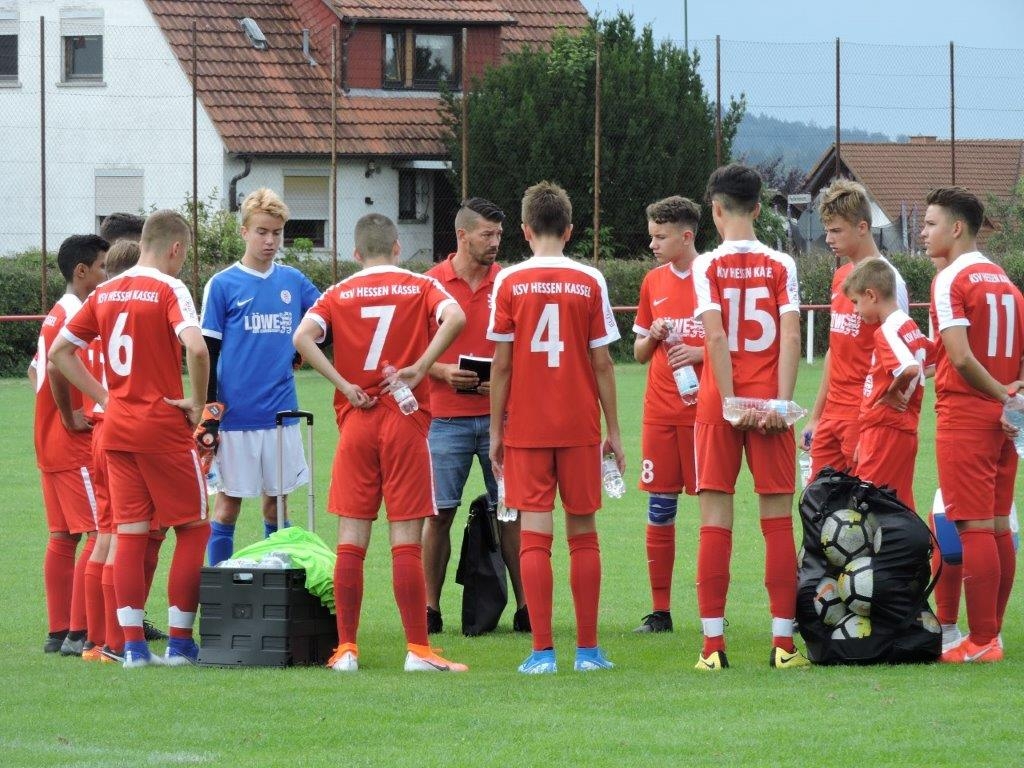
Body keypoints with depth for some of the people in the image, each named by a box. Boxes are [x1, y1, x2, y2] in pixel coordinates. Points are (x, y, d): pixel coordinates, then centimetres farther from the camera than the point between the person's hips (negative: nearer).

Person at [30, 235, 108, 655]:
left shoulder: (57, 313, 16)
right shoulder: (75, 316, -15)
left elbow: (36, 369, 23)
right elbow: (55, 364, -29)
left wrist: (59, 410, 12)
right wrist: (69, 414, -18)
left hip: (51, 443, 10)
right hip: (76, 446, -10)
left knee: (62, 537, 11)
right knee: (99, 534, -10)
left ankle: (58, 632, 13)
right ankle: (79, 633, -13)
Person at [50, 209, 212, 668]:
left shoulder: (105, 293, 10)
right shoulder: (169, 289, -10)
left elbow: (59, 352, 14)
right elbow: (196, 348, -25)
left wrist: (104, 398, 11)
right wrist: (198, 402, -11)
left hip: (116, 428, 6)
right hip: (163, 425, -6)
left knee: (129, 534, 7)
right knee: (194, 529, 6)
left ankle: (133, 645, 3)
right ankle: (180, 642, 3)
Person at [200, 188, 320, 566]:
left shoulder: (293, 281, 7)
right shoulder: (223, 285, -3)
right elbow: (207, 355, -3)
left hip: (282, 413, 3)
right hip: (236, 416, -3)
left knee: (276, 503, 9)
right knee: (229, 503, 2)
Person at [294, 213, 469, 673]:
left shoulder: (339, 294, 7)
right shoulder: (419, 286, 4)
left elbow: (303, 337, -10)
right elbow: (454, 318, -17)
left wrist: (344, 385, -8)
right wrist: (421, 368, -13)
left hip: (355, 423, 2)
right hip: (406, 423, -1)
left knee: (350, 541, 4)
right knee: (406, 540, -2)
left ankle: (346, 649, 3)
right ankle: (418, 649, -4)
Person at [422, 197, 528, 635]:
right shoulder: (431, 284, 1)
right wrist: (443, 372, -13)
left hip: (500, 414, 1)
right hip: (446, 416, -1)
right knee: (439, 512, 0)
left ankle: (525, 607, 5)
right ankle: (430, 609, 7)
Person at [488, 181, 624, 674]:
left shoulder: (509, 282, -2)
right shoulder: (590, 282, -1)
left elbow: (501, 365, -2)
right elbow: (602, 363, 0)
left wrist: (496, 430, 5)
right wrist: (613, 430, 8)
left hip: (525, 427, -1)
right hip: (580, 425, 1)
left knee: (534, 535, -1)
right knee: (583, 533, 8)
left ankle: (542, 651, -6)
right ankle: (588, 648, 8)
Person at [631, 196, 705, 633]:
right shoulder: (653, 282, 12)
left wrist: (701, 353, -16)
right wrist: (653, 336, -3)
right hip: (660, 411, 4)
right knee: (659, 509, 2)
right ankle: (659, 609, 7)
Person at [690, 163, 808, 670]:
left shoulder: (707, 266, -2)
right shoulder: (781, 265, 3)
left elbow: (716, 335, -11)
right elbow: (791, 335, -6)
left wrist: (729, 401, -10)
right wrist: (781, 402, -8)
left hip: (719, 401, -1)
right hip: (769, 401, 1)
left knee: (715, 521, 1)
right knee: (778, 522, 4)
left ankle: (714, 644, -2)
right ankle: (783, 642, 1)